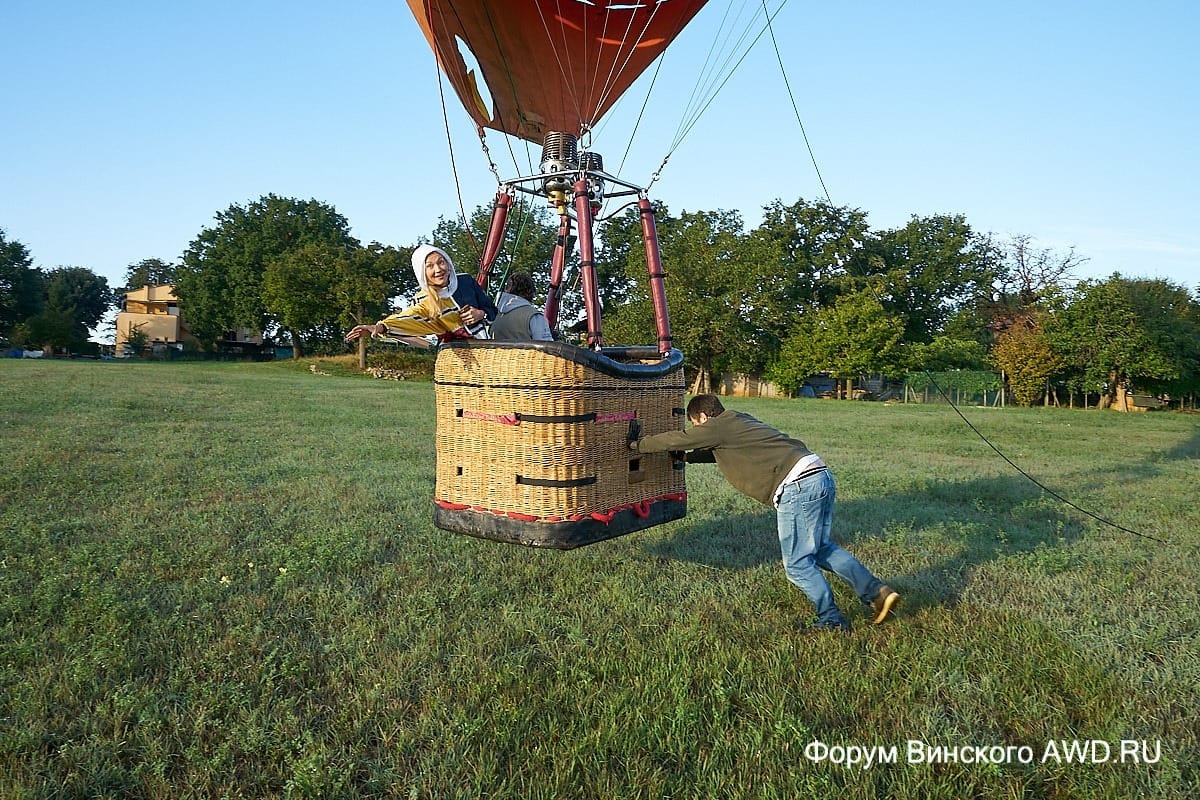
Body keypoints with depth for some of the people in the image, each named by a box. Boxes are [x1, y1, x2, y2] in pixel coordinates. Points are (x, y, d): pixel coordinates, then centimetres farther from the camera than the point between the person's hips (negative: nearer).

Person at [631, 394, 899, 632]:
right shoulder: (739, 422, 26)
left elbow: (676, 439, 8)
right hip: (821, 476, 10)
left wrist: (639, 444, 23)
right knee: (821, 547, 22)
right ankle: (877, 592, 18)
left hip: (797, 486, -9)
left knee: (797, 563, 5)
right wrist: (683, 455, 47)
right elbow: (714, 452, 44)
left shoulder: (718, 427, 0)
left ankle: (831, 620, 14)